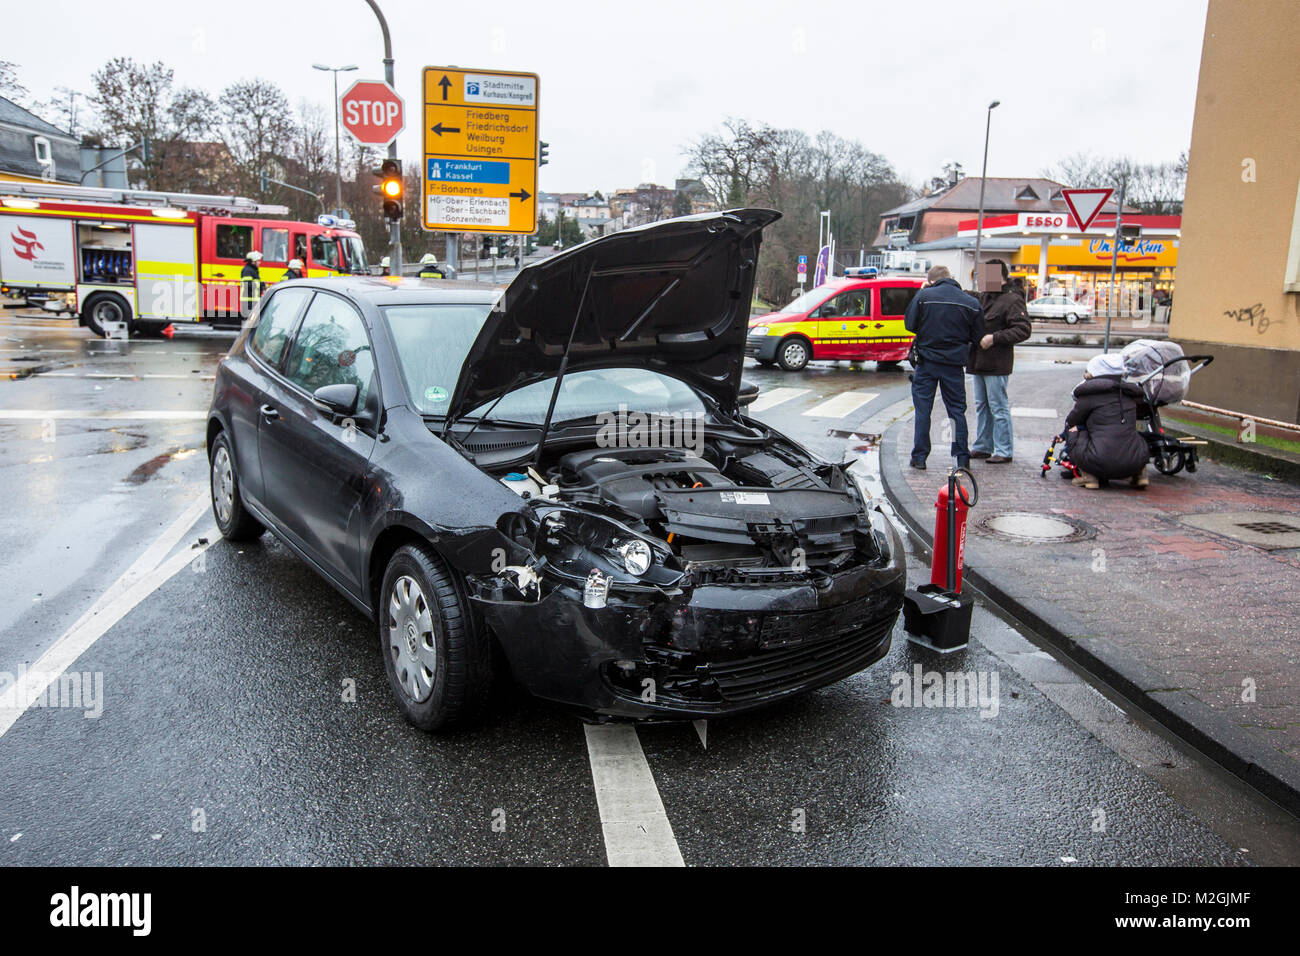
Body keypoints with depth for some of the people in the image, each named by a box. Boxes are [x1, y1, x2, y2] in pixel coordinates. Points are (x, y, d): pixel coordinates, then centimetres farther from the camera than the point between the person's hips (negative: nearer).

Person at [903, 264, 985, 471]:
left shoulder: (924, 296, -8)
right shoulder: (971, 302, -2)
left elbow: (909, 325, -1)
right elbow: (977, 337, 3)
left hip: (927, 362, -1)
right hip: (954, 363, 1)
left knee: (922, 409, 8)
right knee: (957, 410, 11)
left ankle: (919, 457, 9)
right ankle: (962, 458, 12)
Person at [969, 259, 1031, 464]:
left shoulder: (1012, 300, -10)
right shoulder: (984, 297, 15)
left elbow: (1023, 330, -17)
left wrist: (995, 338, -20)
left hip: (996, 364, -9)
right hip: (979, 361, 9)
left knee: (999, 408, -5)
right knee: (982, 406, 14)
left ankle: (1004, 451, 1)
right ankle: (982, 447, 22)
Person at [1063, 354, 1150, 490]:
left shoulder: (1090, 394, -1)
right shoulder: (1130, 394, 15)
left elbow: (1070, 422, 10)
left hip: (1101, 464, -6)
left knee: (1073, 431, 13)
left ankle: (1089, 476, 3)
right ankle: (1139, 474, 18)